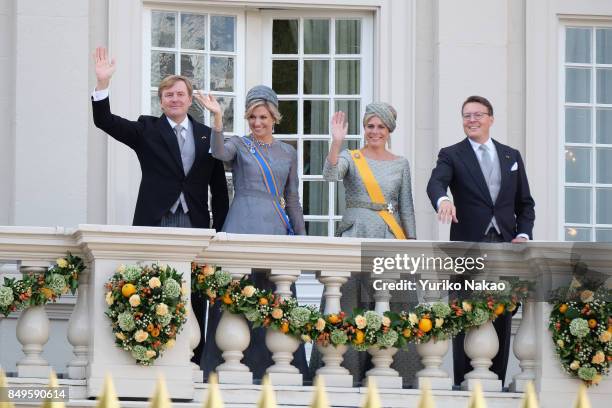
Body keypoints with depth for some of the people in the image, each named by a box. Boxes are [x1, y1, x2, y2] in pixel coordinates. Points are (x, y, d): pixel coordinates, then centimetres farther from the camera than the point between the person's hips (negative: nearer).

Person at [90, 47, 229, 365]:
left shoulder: (207, 135, 12)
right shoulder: (147, 130, 8)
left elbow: (219, 186, 13)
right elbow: (105, 121, -3)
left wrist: (221, 228, 7)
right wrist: (102, 83, -16)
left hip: (195, 226, 2)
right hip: (156, 224, -2)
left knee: (194, 300, 2)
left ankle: (192, 361, 5)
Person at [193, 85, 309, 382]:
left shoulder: (288, 152, 16)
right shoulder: (239, 145, 6)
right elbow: (219, 153, -18)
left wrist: (302, 236, 14)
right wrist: (217, 117, -30)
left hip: (276, 229, 3)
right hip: (242, 227, -3)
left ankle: (276, 366, 6)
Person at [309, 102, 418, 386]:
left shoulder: (400, 164, 13)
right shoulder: (350, 158, 5)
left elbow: (406, 207, 13)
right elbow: (330, 175, -16)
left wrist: (411, 241, 6)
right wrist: (337, 142, -27)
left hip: (390, 236, 2)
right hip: (355, 235, -2)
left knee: (390, 305, -1)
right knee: (350, 303, -6)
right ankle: (345, 369, -5)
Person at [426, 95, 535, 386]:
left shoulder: (511, 156, 16)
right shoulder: (452, 155, 5)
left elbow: (525, 203, 18)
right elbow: (436, 182, -15)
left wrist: (523, 234, 1)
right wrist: (442, 200, -38)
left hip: (505, 246, 3)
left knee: (502, 318, 3)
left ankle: (496, 381, 8)